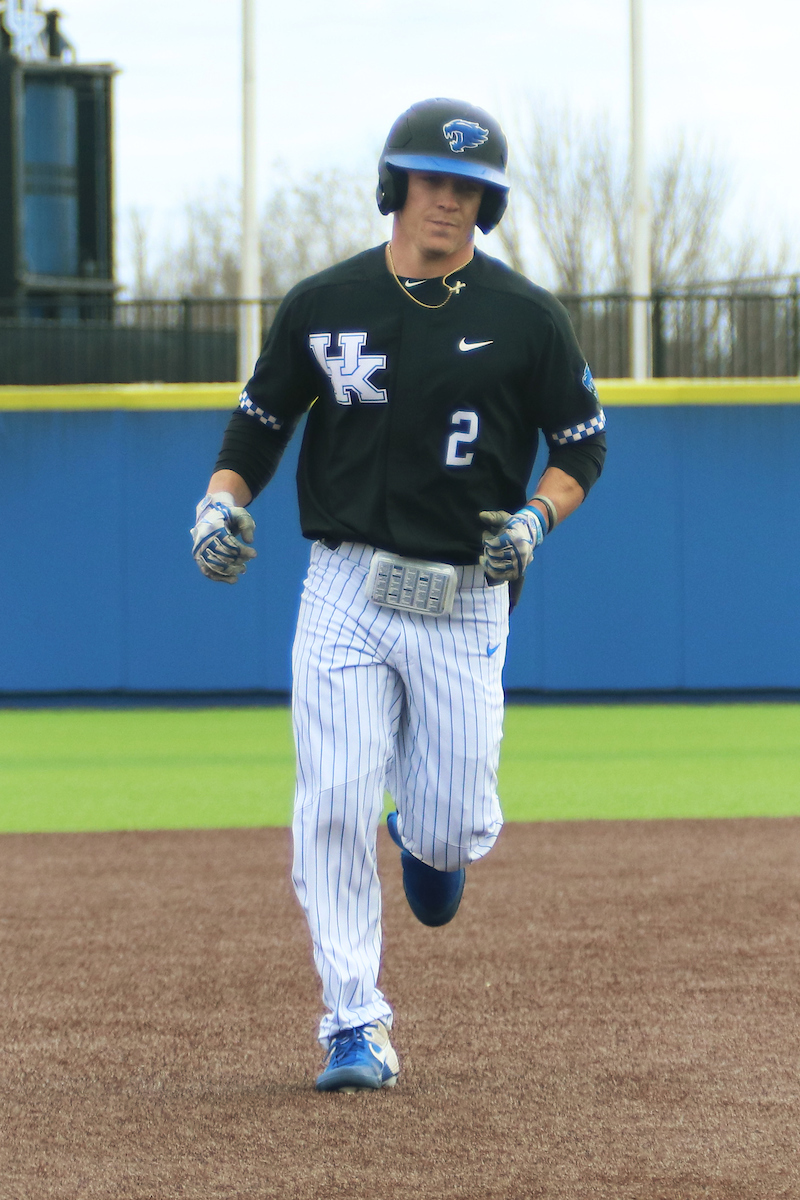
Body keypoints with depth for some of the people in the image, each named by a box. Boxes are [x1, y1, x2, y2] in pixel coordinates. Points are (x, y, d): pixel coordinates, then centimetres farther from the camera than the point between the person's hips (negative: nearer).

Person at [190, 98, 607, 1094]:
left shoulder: (524, 317, -1)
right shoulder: (323, 304, 3)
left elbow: (582, 442, 7)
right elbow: (259, 422, 11)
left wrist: (535, 518, -11)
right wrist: (223, 498, -7)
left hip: (465, 599, 0)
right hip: (345, 590, 1)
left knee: (452, 830, -1)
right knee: (333, 814, -9)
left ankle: (431, 837, 38)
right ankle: (355, 1030, 1)